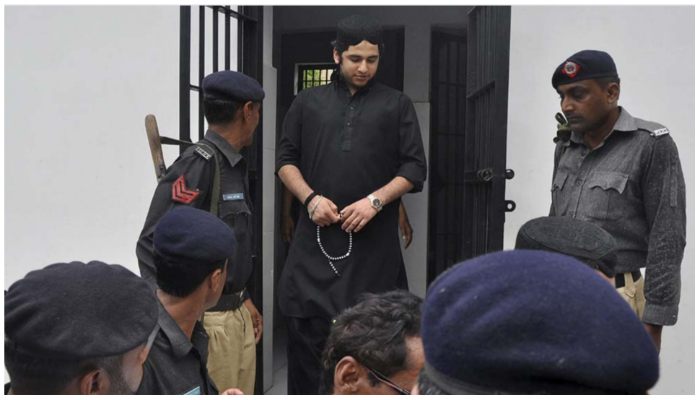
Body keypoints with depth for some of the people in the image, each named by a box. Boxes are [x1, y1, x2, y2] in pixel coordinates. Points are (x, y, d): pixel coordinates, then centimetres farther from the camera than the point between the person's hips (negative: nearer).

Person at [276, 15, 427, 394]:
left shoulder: (397, 104, 9)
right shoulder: (308, 102, 12)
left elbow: (414, 167, 4)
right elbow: (286, 159, 11)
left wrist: (375, 200, -10)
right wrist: (310, 197, -6)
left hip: (375, 239, -1)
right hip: (316, 235, 1)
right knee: (306, 328, 3)